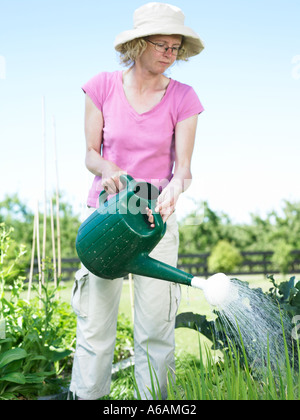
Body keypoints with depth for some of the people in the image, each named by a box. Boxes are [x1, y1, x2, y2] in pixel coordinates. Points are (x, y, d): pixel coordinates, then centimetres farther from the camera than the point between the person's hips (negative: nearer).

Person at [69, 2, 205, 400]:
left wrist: (171, 192, -28)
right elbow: (90, 153, 3)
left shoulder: (183, 98, -1)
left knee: (156, 328, 2)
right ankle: (86, 395, 14)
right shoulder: (102, 87, 0)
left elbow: (183, 167, -6)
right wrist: (107, 168, -20)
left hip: (157, 218, 0)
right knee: (95, 324, 0)